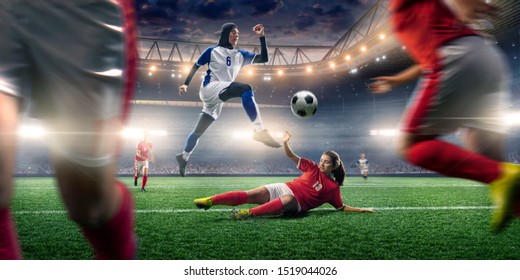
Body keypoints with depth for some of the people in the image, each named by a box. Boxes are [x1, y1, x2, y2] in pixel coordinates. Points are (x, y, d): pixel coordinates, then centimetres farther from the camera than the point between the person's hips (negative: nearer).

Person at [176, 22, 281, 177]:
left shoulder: (241, 55, 15)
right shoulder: (212, 51, 6)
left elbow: (264, 59, 7)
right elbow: (196, 66, 11)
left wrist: (261, 36, 0)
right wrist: (185, 84, 3)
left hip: (219, 97, 6)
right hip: (209, 88, -6)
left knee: (199, 130, 12)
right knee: (246, 88, -30)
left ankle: (183, 157, 30)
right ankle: (259, 131, -43)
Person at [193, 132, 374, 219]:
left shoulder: (333, 187, 5)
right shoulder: (313, 168, 11)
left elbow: (342, 207, 10)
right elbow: (291, 156, 9)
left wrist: (361, 210, 0)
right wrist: (285, 142, -6)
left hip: (296, 204, -3)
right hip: (285, 188, 3)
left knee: (287, 199, -42)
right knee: (251, 194, -20)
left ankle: (249, 213, -60)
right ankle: (210, 201, -29)